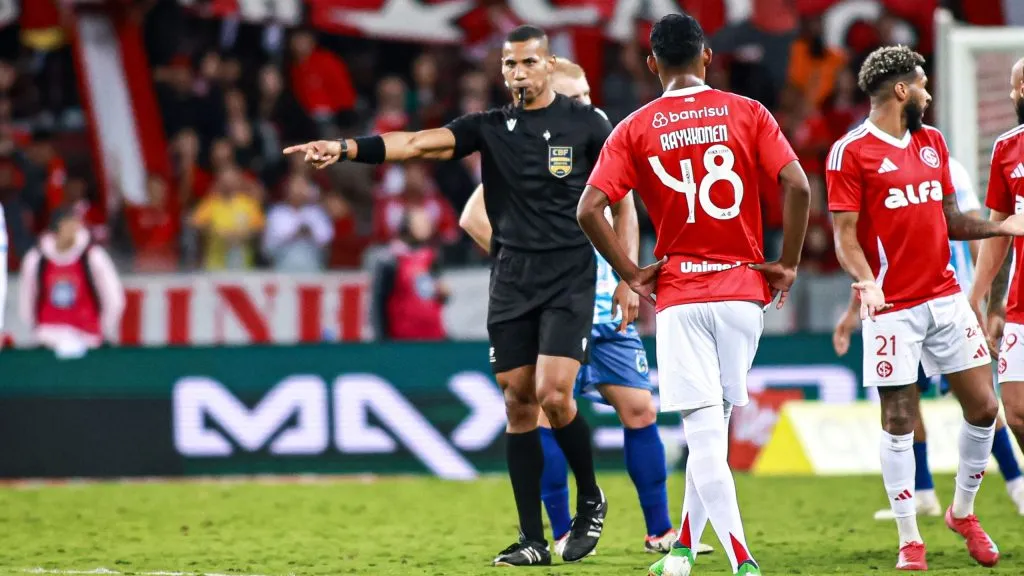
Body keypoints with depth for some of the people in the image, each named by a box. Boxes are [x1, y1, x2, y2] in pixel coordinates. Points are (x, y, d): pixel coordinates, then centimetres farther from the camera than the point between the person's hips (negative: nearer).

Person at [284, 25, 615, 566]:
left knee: (552, 394, -16)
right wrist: (347, 148, -21)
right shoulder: (491, 127, 7)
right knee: (519, 404, 2)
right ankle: (533, 541, 7)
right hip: (511, 283, 4)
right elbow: (419, 143, -6)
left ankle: (591, 501, 10)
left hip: (571, 280, -4)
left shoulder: (585, 123, 1)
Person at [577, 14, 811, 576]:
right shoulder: (747, 113, 1)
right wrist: (787, 264, 0)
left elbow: (588, 210, -9)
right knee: (715, 426, 16)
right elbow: (797, 187, -10)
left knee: (704, 433, -5)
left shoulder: (634, 129, 1)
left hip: (678, 297, -2)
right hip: (744, 291, 2)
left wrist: (631, 273, 1)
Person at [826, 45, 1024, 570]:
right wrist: (865, 281, -26)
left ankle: (963, 512, 24)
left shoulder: (933, 143, 13)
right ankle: (910, 541, 6)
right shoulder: (851, 152, -7)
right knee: (899, 422, -3)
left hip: (946, 299, 6)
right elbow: (845, 236, -10)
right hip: (893, 308, -6)